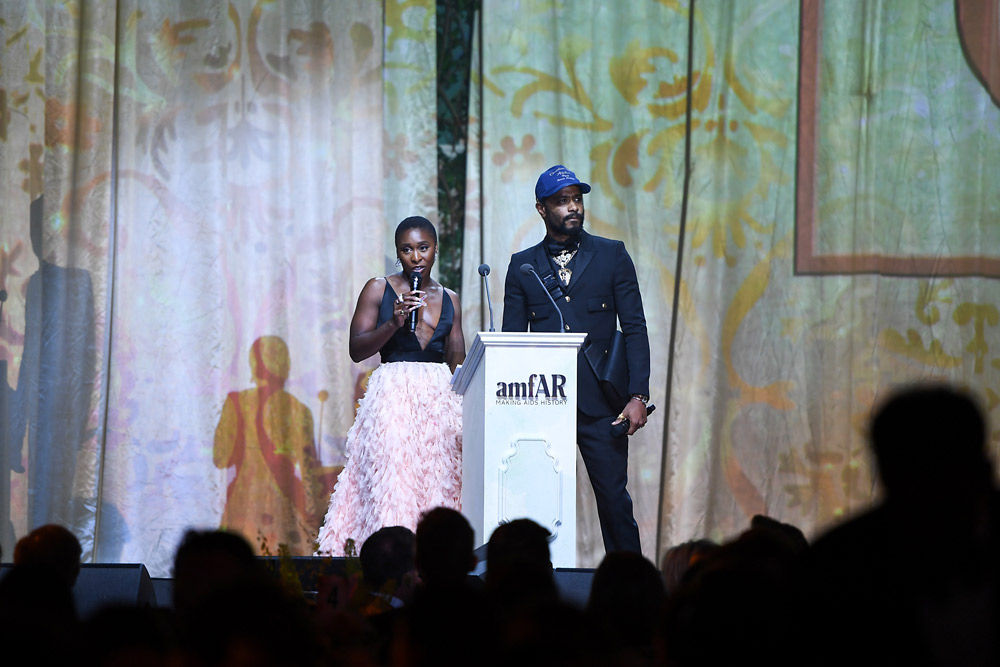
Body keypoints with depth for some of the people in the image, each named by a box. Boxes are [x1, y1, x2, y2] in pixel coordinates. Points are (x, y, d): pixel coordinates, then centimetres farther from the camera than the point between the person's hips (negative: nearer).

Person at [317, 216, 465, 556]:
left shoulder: (449, 300, 15)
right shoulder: (378, 289, 5)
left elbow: (458, 362, 16)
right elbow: (357, 349, 0)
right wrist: (393, 323, -13)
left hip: (441, 400, 3)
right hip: (393, 396, -3)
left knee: (438, 481, -6)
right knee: (392, 476, -14)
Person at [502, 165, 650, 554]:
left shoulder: (612, 256, 8)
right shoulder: (522, 266, 11)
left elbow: (635, 328, 4)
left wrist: (638, 395, -6)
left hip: (600, 405, -1)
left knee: (614, 499, -3)